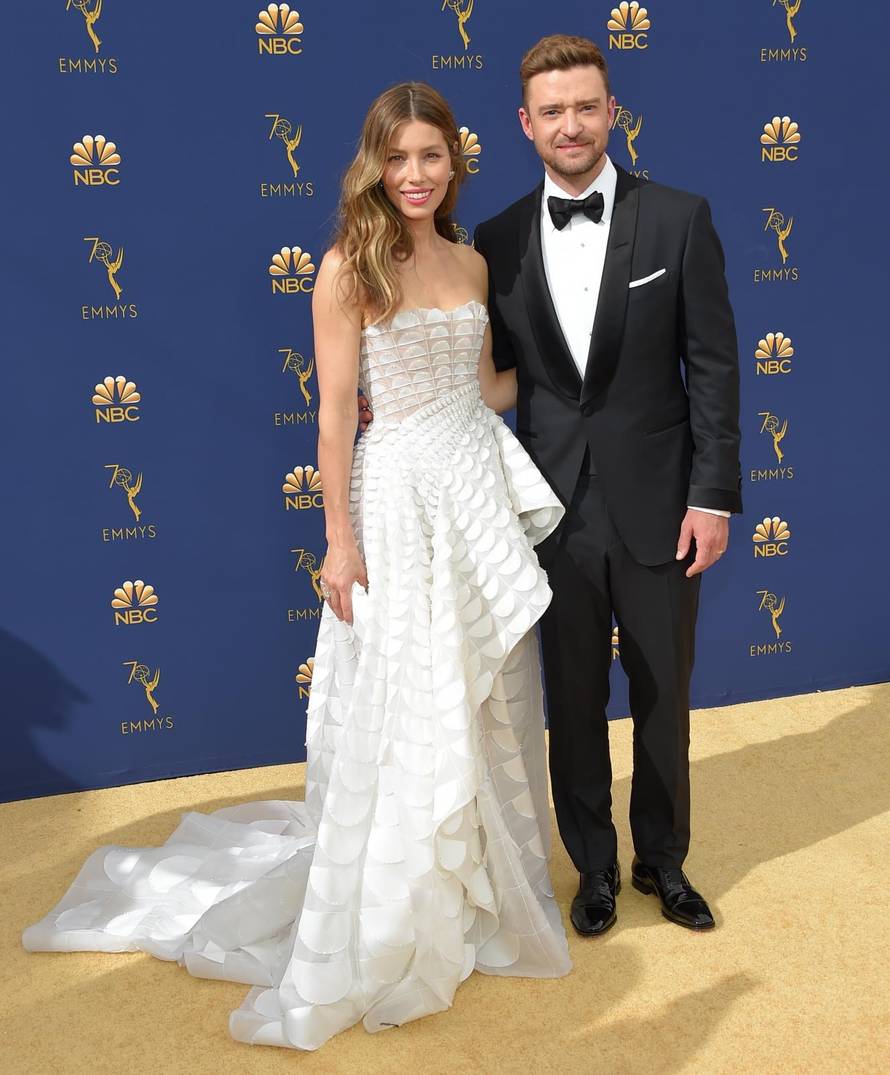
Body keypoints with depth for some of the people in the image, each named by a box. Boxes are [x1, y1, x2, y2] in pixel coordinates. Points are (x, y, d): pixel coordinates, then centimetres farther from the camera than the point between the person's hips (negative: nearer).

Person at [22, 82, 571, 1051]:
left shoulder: (471, 263, 10)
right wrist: (339, 539, -12)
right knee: (401, 724, 2)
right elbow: (335, 413, -10)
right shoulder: (350, 265, -8)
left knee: (490, 710, 13)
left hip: (484, 489, 6)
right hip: (400, 498, -6)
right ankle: (381, 942, 20)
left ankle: (479, 900, 33)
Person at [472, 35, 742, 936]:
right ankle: (594, 866, 33)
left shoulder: (678, 220, -4)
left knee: (664, 695, 13)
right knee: (573, 702, 13)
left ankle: (663, 860, 36)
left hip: (656, 505, -1)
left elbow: (712, 365, -4)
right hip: (556, 508, 1)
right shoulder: (498, 241, 2)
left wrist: (713, 494, -8)